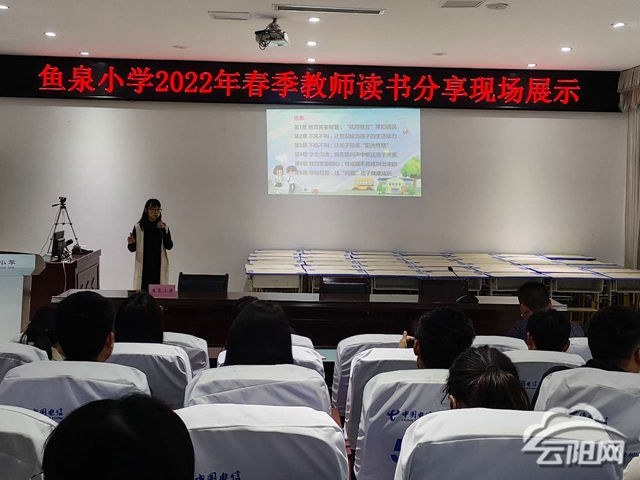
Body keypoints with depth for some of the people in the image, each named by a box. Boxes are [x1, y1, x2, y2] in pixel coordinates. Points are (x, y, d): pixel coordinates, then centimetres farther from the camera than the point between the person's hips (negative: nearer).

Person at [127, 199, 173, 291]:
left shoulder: (164, 227, 6)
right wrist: (131, 243, -18)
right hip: (143, 267, -1)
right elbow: (132, 249, 4)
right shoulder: (138, 227, 1)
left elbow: (169, 246, -4)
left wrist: (163, 230, -12)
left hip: (159, 267, 1)